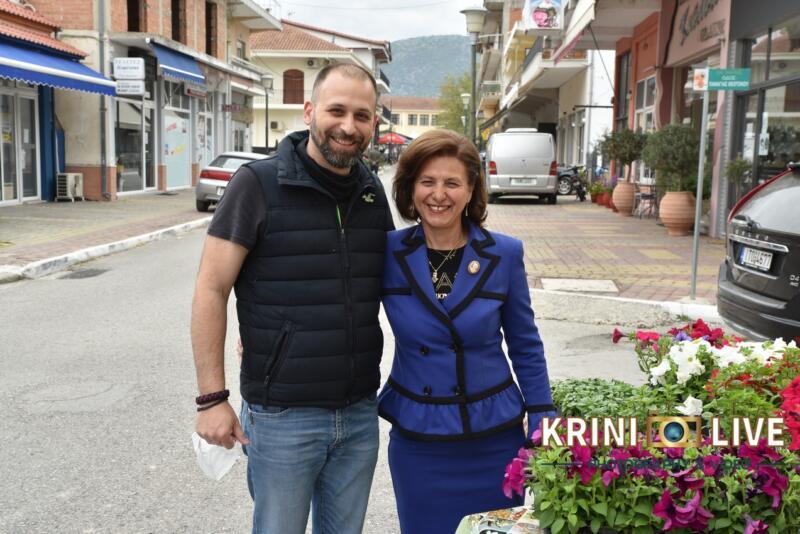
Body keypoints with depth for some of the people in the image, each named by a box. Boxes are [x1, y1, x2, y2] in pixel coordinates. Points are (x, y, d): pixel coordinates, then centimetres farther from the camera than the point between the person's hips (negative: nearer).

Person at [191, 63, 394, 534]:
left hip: (360, 413, 5)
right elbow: (211, 290, -10)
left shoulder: (373, 193, 5)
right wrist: (212, 398, -13)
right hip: (282, 417, -4)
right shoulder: (259, 184, -10)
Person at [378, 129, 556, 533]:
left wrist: (543, 429, 0)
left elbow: (526, 347, 1)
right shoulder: (388, 252, -7)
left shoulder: (504, 254, -7)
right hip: (415, 440, 0)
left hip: (494, 438, 0)